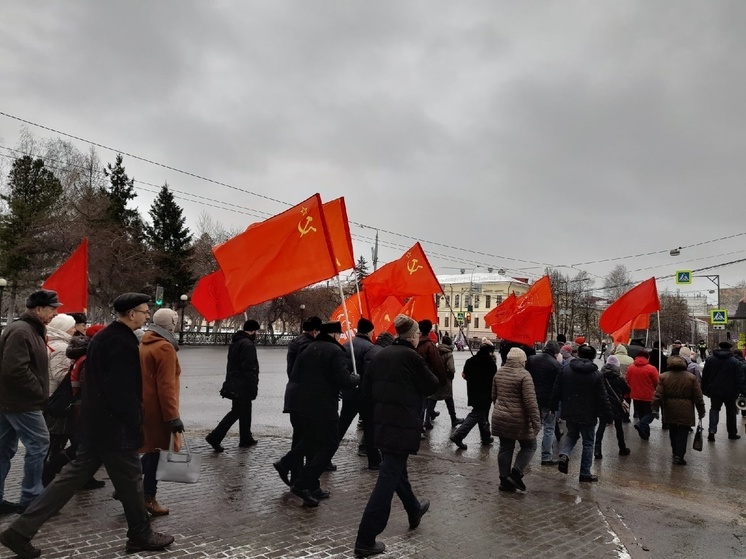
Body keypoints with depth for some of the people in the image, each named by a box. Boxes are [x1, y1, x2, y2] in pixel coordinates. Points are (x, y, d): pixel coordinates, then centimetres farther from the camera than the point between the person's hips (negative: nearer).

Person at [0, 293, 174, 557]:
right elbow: (123, 391, -24)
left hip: (96, 422, 9)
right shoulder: (122, 342, -21)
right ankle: (141, 535, 21)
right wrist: (134, 424, -16)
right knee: (130, 479, 6)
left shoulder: (104, 336, 11)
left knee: (74, 475, 14)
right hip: (114, 426, -9)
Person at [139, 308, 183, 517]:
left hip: (143, 407, 9)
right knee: (157, 451, 3)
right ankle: (148, 499, 11)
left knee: (152, 449, 20)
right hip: (157, 410, -8)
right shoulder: (165, 348, -16)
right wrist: (172, 417, -19)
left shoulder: (143, 344, 11)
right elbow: (166, 386, -21)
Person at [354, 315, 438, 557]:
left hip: (382, 422, 8)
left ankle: (414, 510, 47)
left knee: (396, 470, 24)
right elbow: (432, 385, -3)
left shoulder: (380, 355, 5)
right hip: (402, 424, -8)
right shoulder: (411, 356, -13)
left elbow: (367, 388, 9)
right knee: (388, 478, -4)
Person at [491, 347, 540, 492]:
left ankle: (505, 481, 17)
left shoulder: (499, 373, 7)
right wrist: (536, 422, -15)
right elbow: (530, 401, -19)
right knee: (529, 446, 11)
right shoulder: (524, 375, -15)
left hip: (500, 419, 6)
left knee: (505, 448, 13)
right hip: (519, 420, -6)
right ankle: (516, 473, -2)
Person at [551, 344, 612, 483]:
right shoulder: (596, 374, -11)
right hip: (588, 415, -3)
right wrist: (607, 417, 1)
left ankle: (564, 455, -3)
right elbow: (603, 398, -8)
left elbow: (556, 391, 2)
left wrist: (553, 407, 14)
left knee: (571, 434, 24)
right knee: (588, 442, 10)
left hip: (570, 413, 3)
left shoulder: (565, 370, -4)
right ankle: (585, 473, 14)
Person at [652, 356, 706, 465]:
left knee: (673, 432, 15)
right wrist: (701, 411, 10)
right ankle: (679, 456, -5)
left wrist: (655, 409, -3)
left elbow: (658, 395, -6)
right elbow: (698, 397, 1)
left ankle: (675, 453, 26)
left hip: (670, 411, 2)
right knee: (683, 433, 1)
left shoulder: (663, 377, -1)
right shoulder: (691, 378, -1)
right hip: (685, 411, -2)